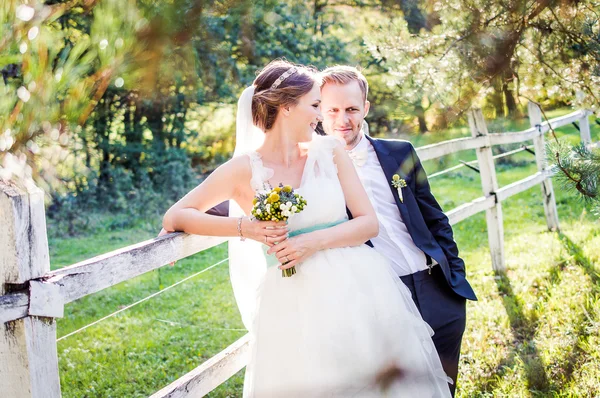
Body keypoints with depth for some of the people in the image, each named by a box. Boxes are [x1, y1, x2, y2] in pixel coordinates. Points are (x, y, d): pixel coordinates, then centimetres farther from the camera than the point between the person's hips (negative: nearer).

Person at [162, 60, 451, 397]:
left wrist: (314, 242, -15)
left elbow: (370, 223, 1)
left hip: (358, 292, 3)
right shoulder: (245, 169, -3)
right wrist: (244, 228, -15)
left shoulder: (330, 152, 4)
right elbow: (174, 218, -3)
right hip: (295, 306, -2)